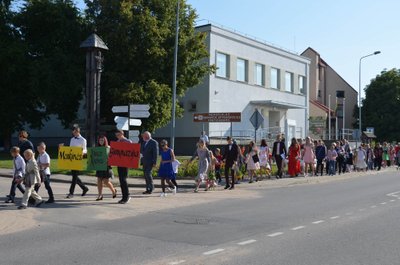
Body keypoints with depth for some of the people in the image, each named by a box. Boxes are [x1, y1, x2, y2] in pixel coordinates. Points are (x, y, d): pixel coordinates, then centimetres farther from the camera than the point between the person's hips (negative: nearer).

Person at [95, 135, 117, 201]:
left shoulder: (108, 148, -3)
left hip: (106, 166, -5)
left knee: (106, 182, -3)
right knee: (99, 181, 1)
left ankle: (113, 190, 23)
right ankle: (100, 195, 7)